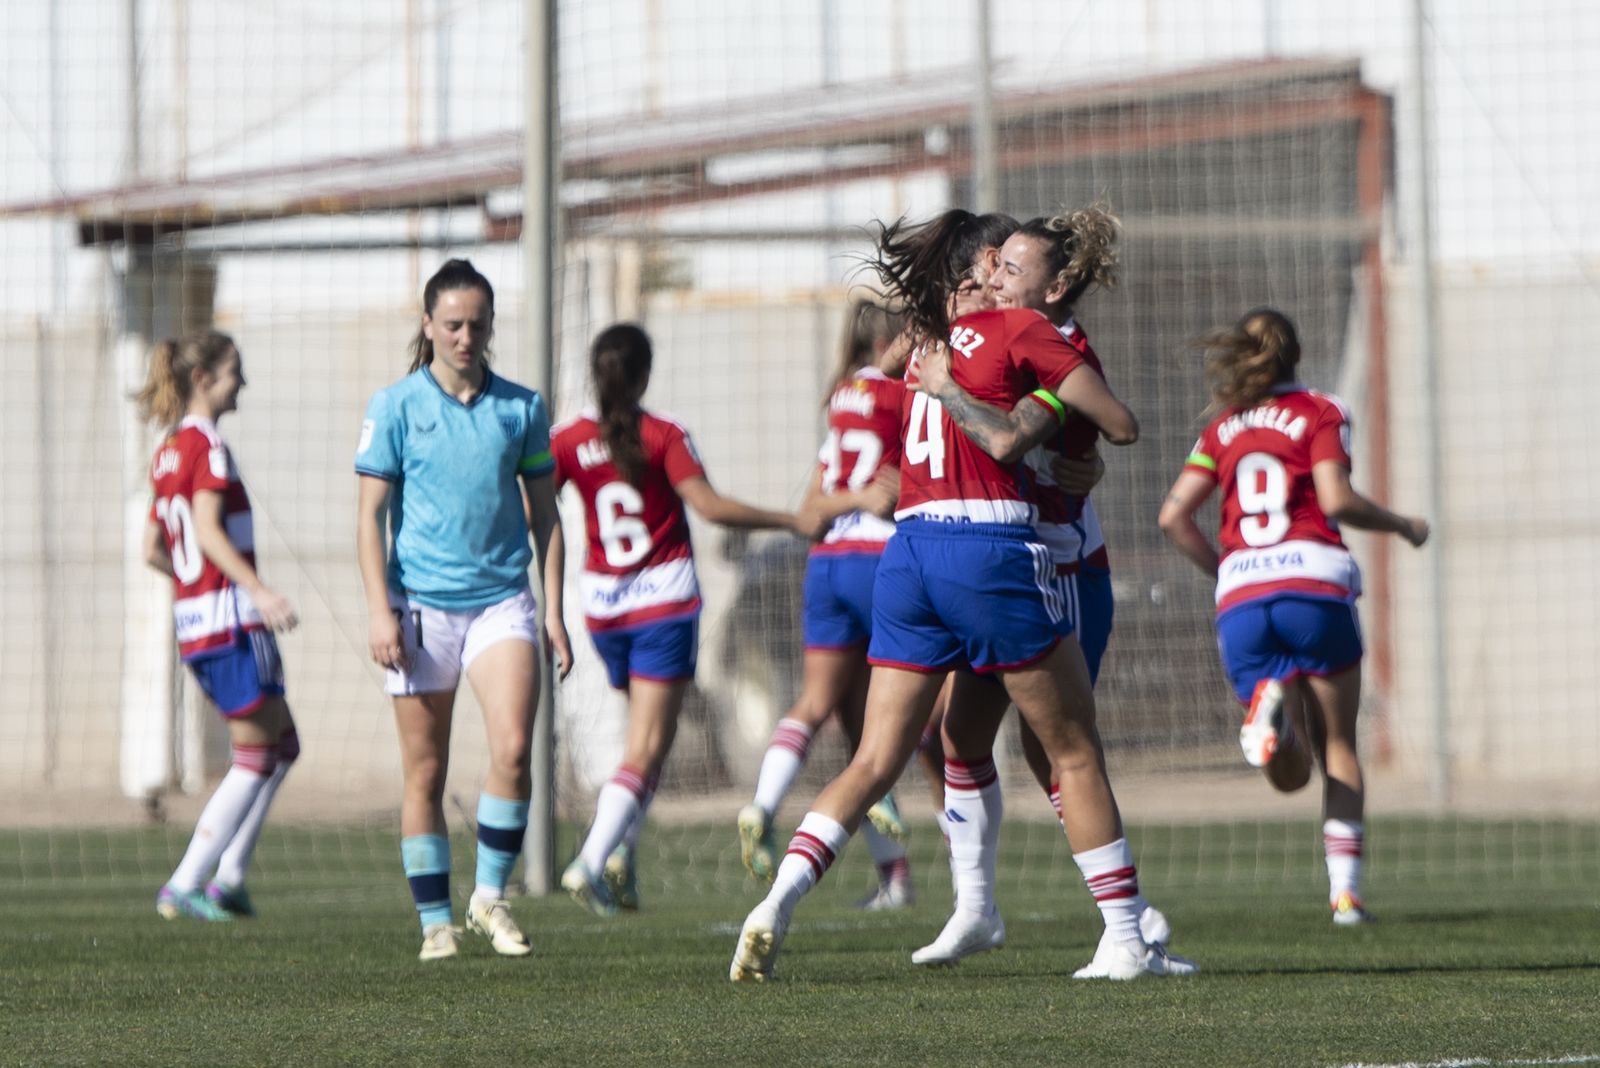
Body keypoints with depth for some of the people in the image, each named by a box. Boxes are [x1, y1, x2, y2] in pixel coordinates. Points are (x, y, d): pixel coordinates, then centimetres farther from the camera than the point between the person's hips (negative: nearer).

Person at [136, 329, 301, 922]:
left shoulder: (168, 452, 15)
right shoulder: (207, 445, -11)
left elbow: (153, 550, 18)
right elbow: (208, 530, -23)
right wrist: (258, 590, -33)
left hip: (193, 621, 9)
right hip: (231, 619, -9)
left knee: (283, 745, 17)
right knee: (256, 758, -2)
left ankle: (228, 876, 12)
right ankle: (184, 886, -4)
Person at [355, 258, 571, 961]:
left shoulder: (521, 409, 7)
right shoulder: (395, 407, 0)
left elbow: (543, 512, 13)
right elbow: (370, 514, 0)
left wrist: (553, 610, 8)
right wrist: (380, 610, -9)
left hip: (501, 599, 1)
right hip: (421, 606, -1)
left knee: (513, 749, -17)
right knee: (425, 773, 2)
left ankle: (491, 897, -1)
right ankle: (435, 922, 11)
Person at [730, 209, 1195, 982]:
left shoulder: (929, 343, 19)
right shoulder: (1020, 331, 0)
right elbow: (1121, 426, 1)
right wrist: (1069, 397, 20)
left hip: (908, 549, 6)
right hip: (991, 550, -6)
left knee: (875, 761, 5)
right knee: (1075, 752, 5)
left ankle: (777, 902, -13)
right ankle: (1124, 940, 6)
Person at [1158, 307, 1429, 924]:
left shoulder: (1222, 429, 19)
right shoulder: (1320, 413, 7)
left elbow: (1173, 515, 10)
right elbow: (1336, 500, -7)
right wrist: (1401, 525, 8)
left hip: (1240, 599, 3)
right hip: (1314, 583, -3)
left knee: (1291, 775, 4)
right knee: (1339, 749, 9)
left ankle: (1267, 705, -29)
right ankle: (1344, 891, -2)